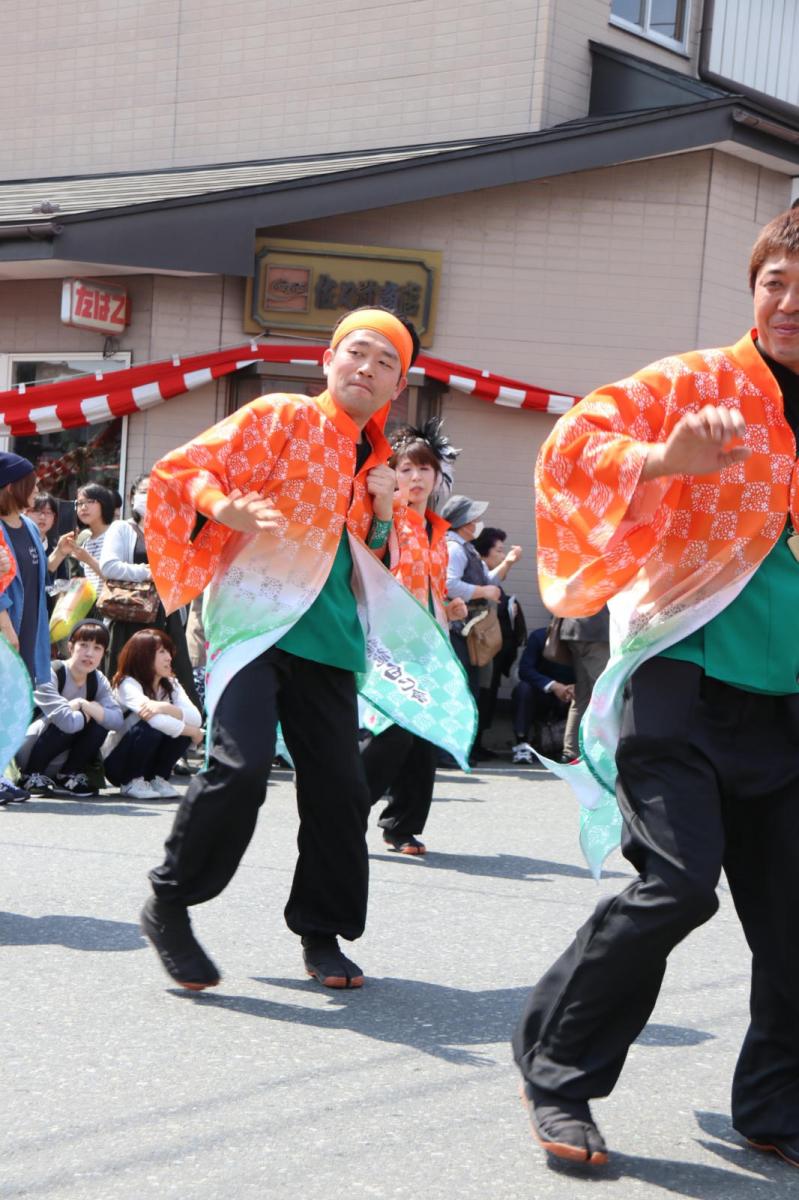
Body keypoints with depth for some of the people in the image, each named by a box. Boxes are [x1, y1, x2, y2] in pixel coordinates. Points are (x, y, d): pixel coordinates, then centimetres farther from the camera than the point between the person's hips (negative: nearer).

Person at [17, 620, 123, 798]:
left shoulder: (98, 680, -2)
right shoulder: (50, 674, -24)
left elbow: (117, 720, -17)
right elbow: (68, 722, -36)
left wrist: (84, 705, -25)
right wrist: (84, 710, -17)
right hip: (27, 754, -6)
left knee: (101, 722, -16)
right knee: (67, 725, -31)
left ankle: (69, 777, -1)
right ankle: (31, 776, -12)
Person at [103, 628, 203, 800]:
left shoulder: (171, 685, 2)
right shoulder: (127, 684, -19)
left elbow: (196, 718, -16)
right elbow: (156, 720, -36)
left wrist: (165, 708, -33)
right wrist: (193, 732, -24)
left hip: (148, 763, 6)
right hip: (116, 761, -6)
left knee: (182, 725, -18)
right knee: (150, 726, -33)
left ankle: (158, 779, -4)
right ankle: (132, 783, -14)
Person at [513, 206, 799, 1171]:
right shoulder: (696, 386, -2)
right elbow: (573, 450, -13)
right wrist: (664, 459, -31)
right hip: (685, 684, -5)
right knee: (677, 883, -17)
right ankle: (556, 1072, 3)